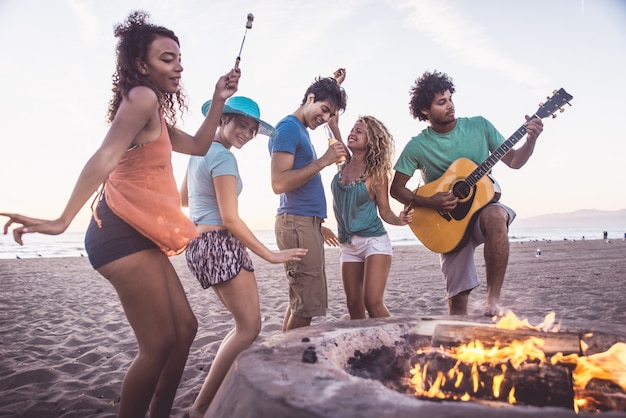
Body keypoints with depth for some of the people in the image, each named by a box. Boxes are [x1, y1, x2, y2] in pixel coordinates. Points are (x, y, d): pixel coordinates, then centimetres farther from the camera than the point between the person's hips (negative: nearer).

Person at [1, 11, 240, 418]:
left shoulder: (156, 116, 24)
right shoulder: (142, 97, -7)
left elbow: (199, 146, 25)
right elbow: (104, 158, -21)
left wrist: (219, 101, 17)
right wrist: (63, 220, -29)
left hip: (141, 236, 11)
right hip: (124, 232, -11)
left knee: (184, 327, 13)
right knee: (159, 345, -9)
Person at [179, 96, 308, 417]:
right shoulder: (223, 157, -14)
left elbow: (184, 198, 24)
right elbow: (230, 219, -19)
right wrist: (270, 255, -15)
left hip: (200, 245, 10)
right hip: (221, 244, -10)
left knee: (245, 324, 17)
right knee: (249, 328, -4)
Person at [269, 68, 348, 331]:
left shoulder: (301, 129, 18)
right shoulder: (288, 128, -10)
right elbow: (279, 183, -21)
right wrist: (322, 162, -20)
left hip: (306, 224, 10)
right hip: (298, 224, -10)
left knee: (301, 303, 11)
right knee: (308, 307, -9)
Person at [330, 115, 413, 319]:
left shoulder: (376, 172, -7)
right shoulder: (342, 164, 5)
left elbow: (385, 211, -5)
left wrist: (400, 219, -24)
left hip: (374, 241, -5)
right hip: (348, 245, 5)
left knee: (373, 303, -15)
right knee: (354, 306, 7)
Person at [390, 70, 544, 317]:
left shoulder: (479, 126, 2)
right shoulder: (417, 146, -4)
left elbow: (513, 161, 4)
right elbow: (396, 189, -2)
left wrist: (531, 140, -15)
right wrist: (429, 202, -16)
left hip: (483, 206, 1)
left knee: (495, 216, -37)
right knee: (457, 297, -6)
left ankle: (493, 299, -27)